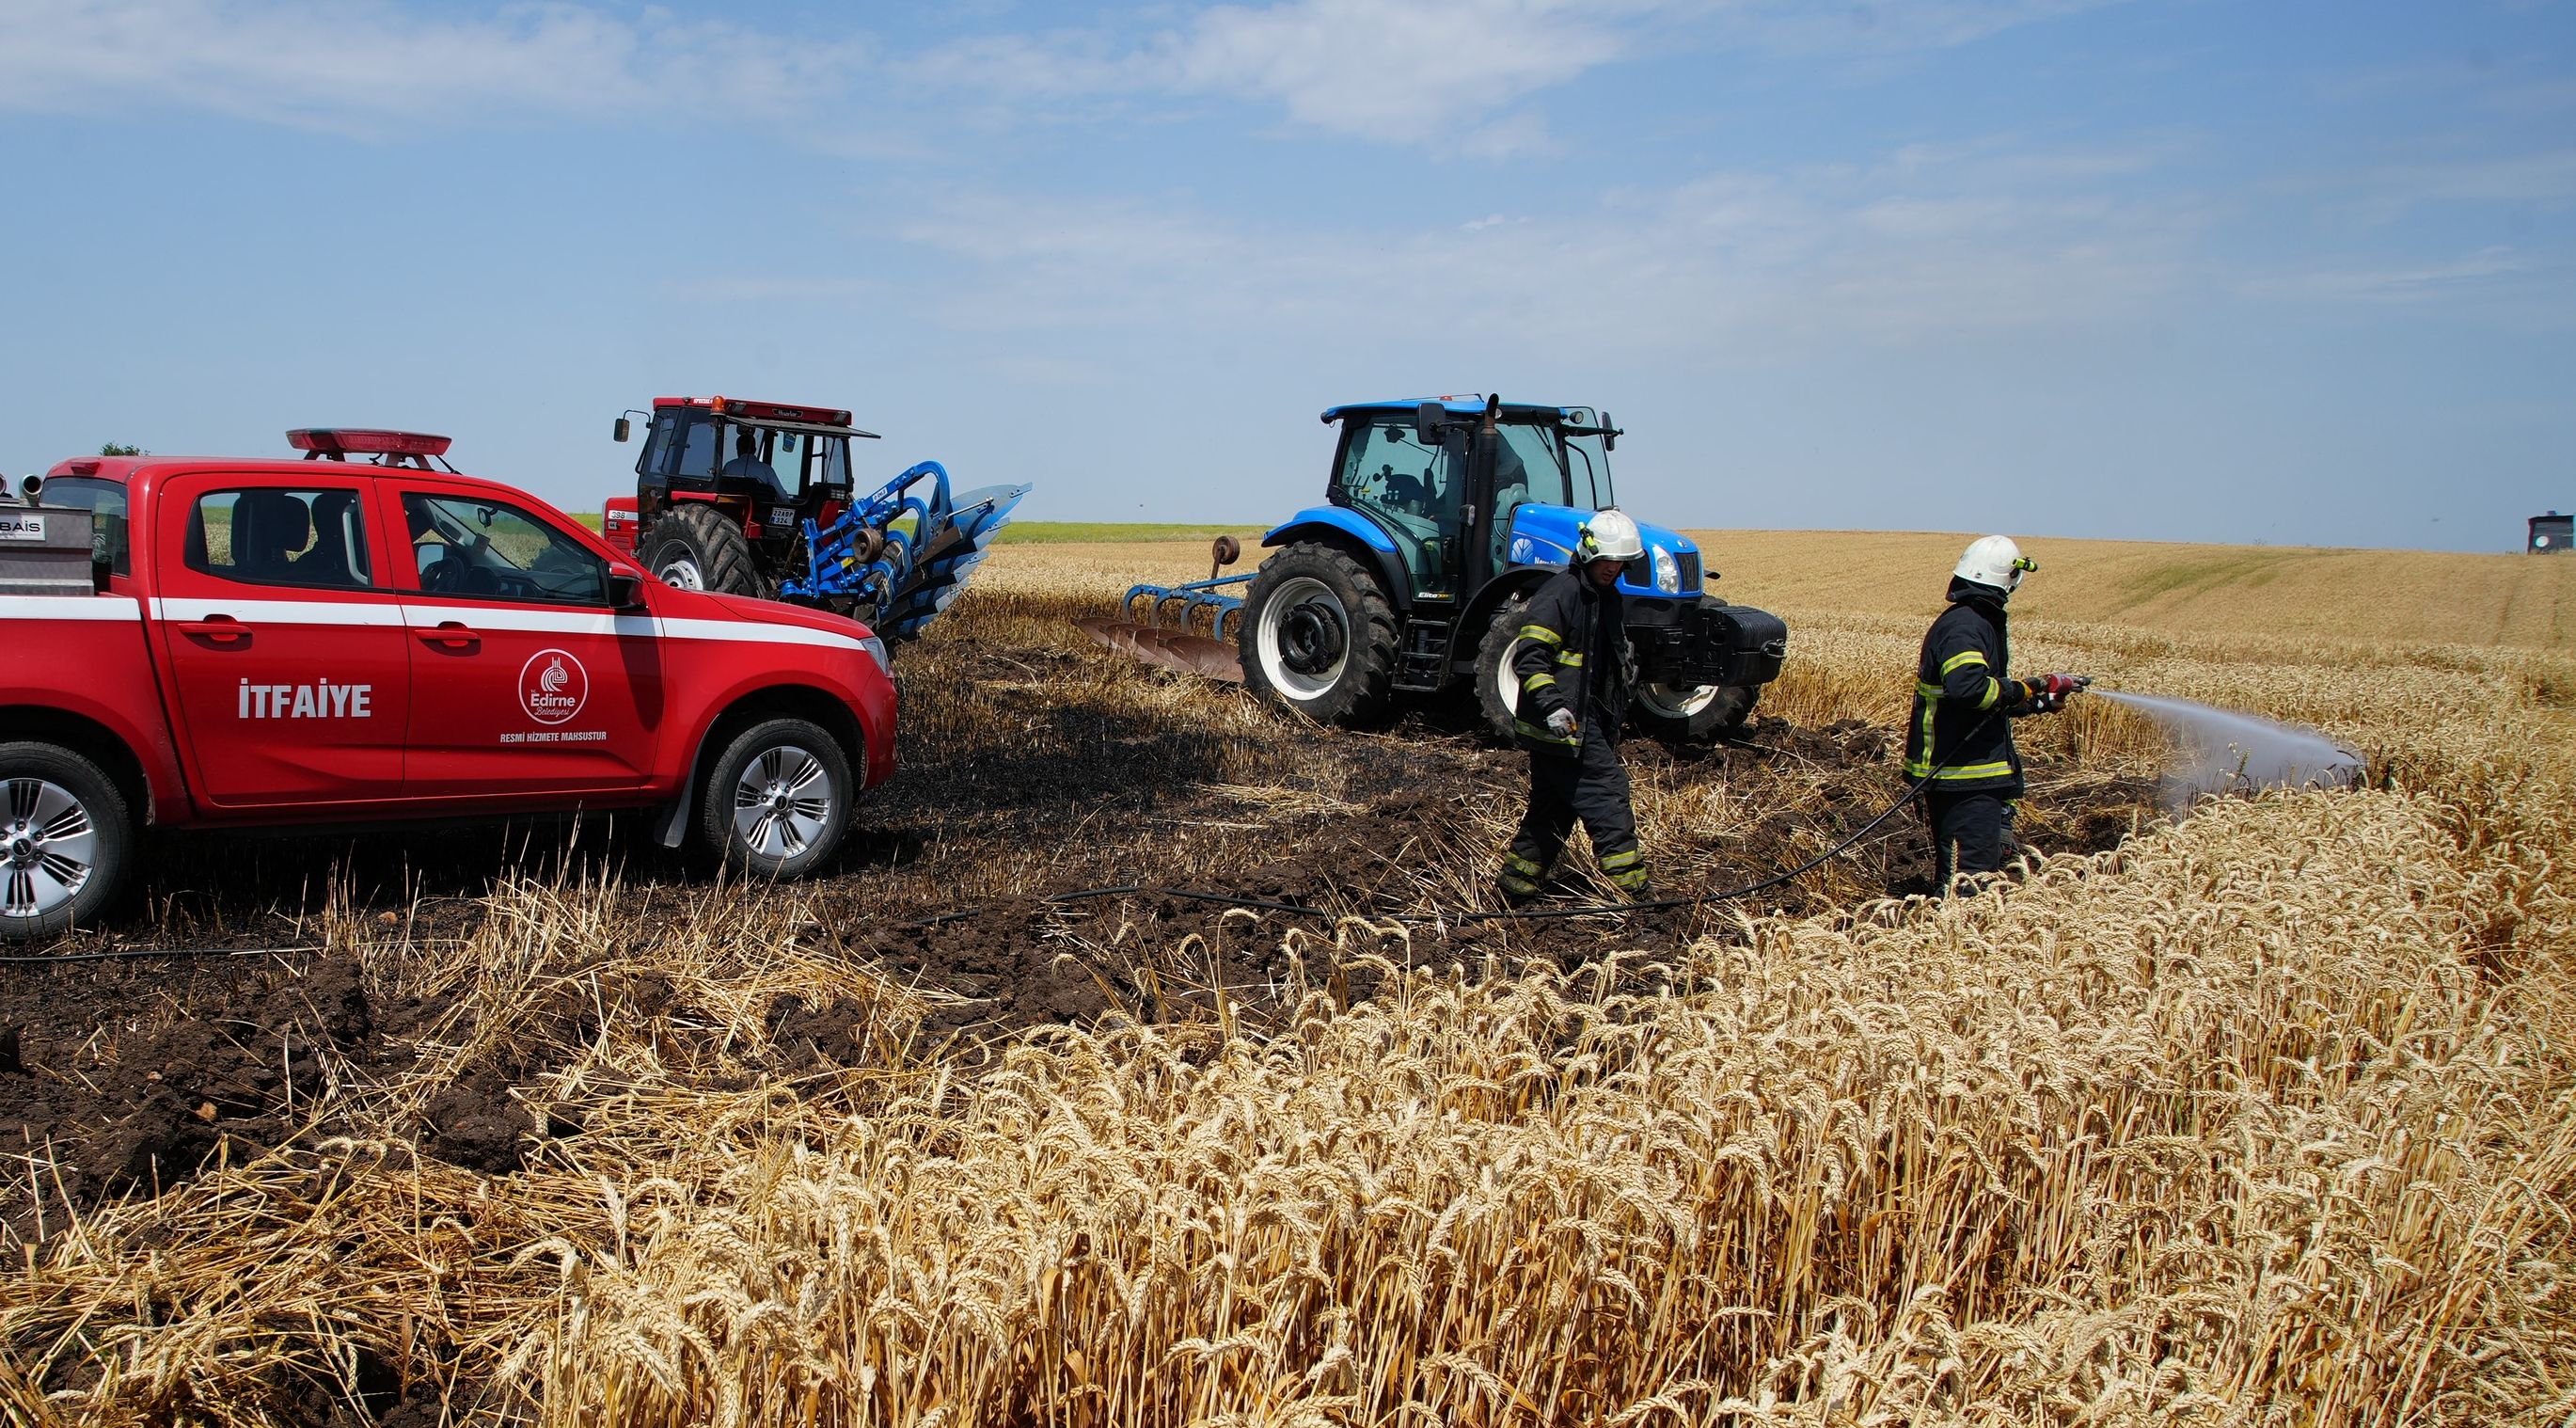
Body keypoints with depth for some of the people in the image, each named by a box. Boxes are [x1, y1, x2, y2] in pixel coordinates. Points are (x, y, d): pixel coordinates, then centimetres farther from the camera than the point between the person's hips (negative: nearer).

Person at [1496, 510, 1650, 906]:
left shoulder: (1609, 598, 17)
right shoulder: (1560, 593, -13)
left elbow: (1615, 660, 30)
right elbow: (1528, 657, -20)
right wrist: (1552, 705, -31)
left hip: (1590, 721, 10)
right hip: (1562, 724, -10)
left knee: (1553, 808, 12)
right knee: (1606, 792, -11)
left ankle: (1513, 888, 19)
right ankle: (1633, 893, -7)